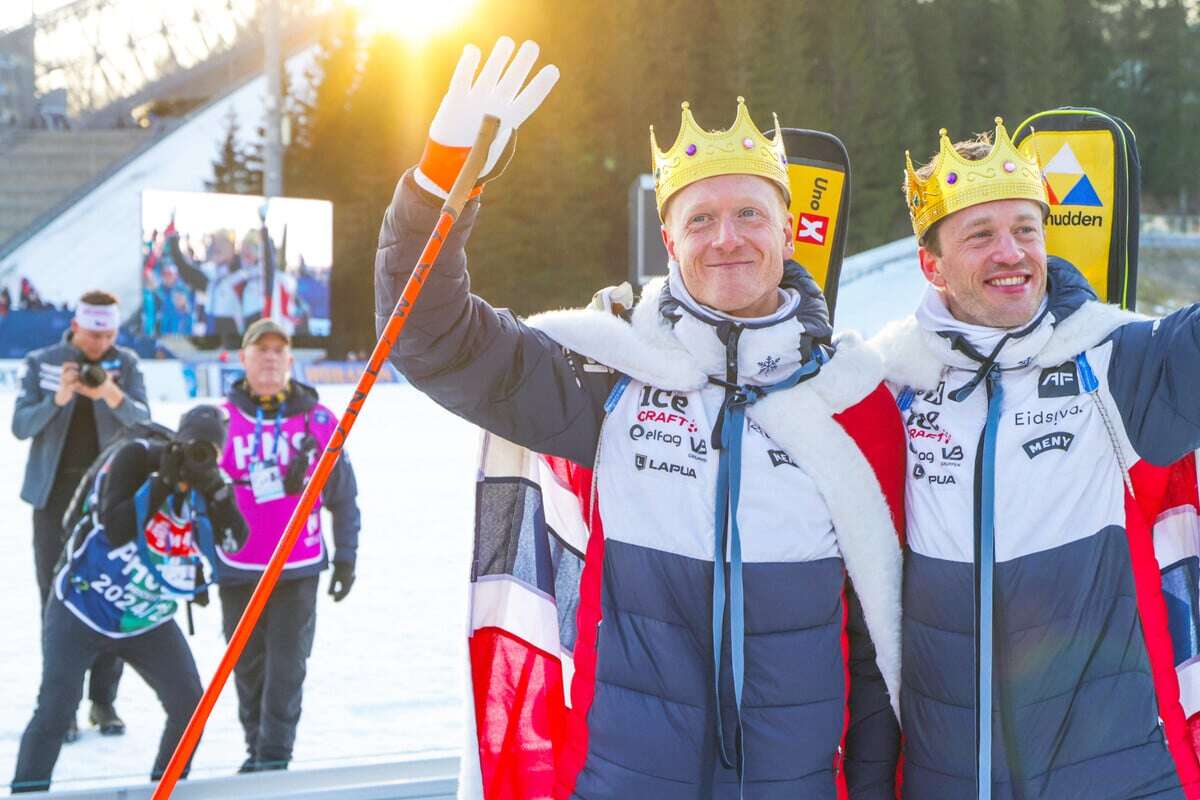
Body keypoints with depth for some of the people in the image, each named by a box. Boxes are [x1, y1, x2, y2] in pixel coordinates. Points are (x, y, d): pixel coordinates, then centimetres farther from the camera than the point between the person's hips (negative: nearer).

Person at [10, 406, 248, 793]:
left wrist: (216, 490, -27)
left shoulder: (207, 482, -1)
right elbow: (116, 530, -27)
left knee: (190, 707, 2)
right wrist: (164, 483, -30)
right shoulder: (136, 458, -16)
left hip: (147, 621, 5)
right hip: (83, 607, -5)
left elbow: (236, 540, -14)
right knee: (55, 709, -13)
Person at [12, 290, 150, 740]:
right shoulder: (41, 363, 0)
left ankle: (103, 700, 10)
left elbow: (142, 420, -9)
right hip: (54, 494, -1)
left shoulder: (125, 363, 2)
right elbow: (20, 426, -7)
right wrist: (58, 399, -24)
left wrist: (112, 396, -29)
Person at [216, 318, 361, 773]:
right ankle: (256, 750, 24)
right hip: (237, 571, 1)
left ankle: (275, 755, 4)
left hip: (299, 569, -1)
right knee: (247, 666, 10)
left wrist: (346, 556, 8)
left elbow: (343, 495, 7)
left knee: (286, 666, -3)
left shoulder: (319, 422, -1)